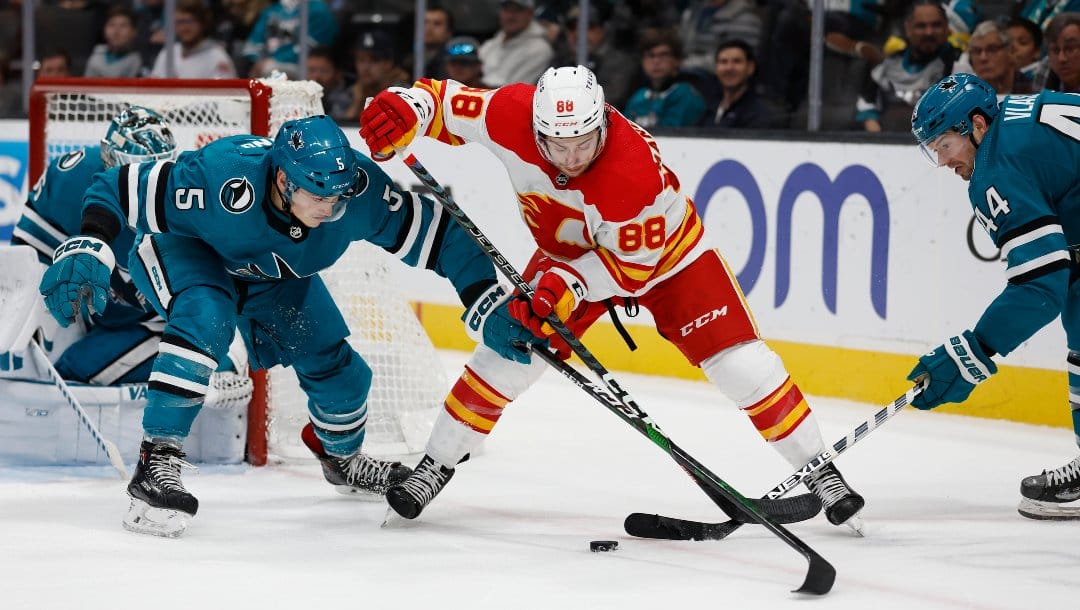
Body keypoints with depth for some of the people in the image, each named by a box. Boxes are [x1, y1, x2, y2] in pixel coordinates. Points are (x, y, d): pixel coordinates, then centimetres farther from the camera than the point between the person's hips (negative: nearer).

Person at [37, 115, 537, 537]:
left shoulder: (360, 189, -32)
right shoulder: (221, 175, -42)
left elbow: (440, 235, -23)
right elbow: (120, 189, -32)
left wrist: (491, 310, -27)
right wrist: (86, 254, -45)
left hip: (273, 275, 5)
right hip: (182, 250, -5)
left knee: (338, 368, 5)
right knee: (205, 322, -36)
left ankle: (342, 457, 39)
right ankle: (156, 462, -30)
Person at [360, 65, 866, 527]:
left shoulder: (638, 174, -41)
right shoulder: (514, 115, -31)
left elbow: (632, 269, -28)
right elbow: (447, 104, -17)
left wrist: (569, 281, -40)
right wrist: (407, 110, -37)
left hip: (665, 252, -4)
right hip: (569, 254, 4)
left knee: (742, 364, -12)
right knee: (508, 351, -6)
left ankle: (819, 470, 2)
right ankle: (435, 465, 11)